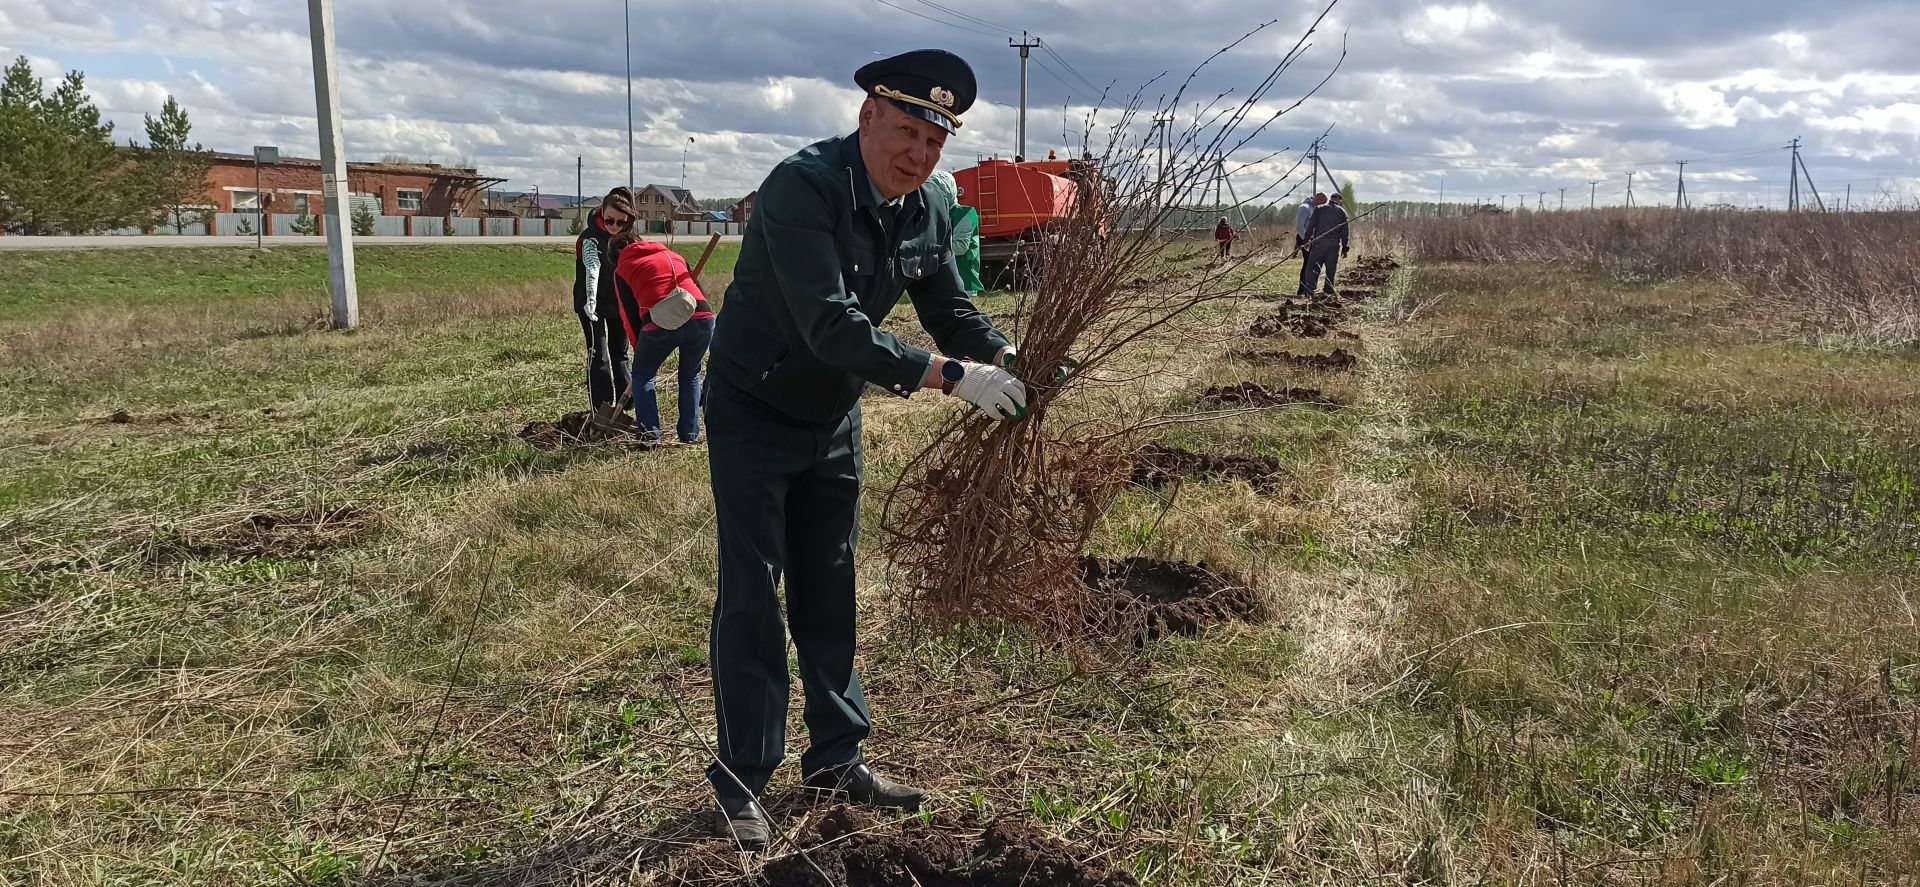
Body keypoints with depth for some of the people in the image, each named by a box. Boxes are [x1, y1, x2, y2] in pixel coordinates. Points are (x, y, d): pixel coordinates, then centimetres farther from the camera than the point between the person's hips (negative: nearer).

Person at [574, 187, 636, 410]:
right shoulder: (590, 238, -23)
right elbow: (592, 268, -41)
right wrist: (590, 299, -56)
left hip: (619, 302, 6)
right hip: (592, 304, -6)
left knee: (619, 353, 12)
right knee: (598, 355, -10)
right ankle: (602, 409, -9)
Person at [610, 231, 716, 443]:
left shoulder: (622, 270, 21)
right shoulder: (674, 256, 31)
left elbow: (629, 315, 17)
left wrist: (640, 348, 26)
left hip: (660, 323, -3)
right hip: (702, 319, 3)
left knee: (643, 374, 20)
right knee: (690, 376, 25)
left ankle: (649, 432, 8)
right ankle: (690, 434, 21)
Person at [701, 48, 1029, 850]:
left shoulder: (924, 213, -5)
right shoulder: (803, 186, -28)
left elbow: (951, 309, 2)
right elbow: (829, 324, -37)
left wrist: (1005, 361, -19)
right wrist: (951, 376, -40)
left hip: (834, 421, 7)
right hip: (753, 416, -6)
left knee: (829, 591, 13)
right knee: (752, 597, -1)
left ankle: (835, 758, 26)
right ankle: (739, 778, 13)